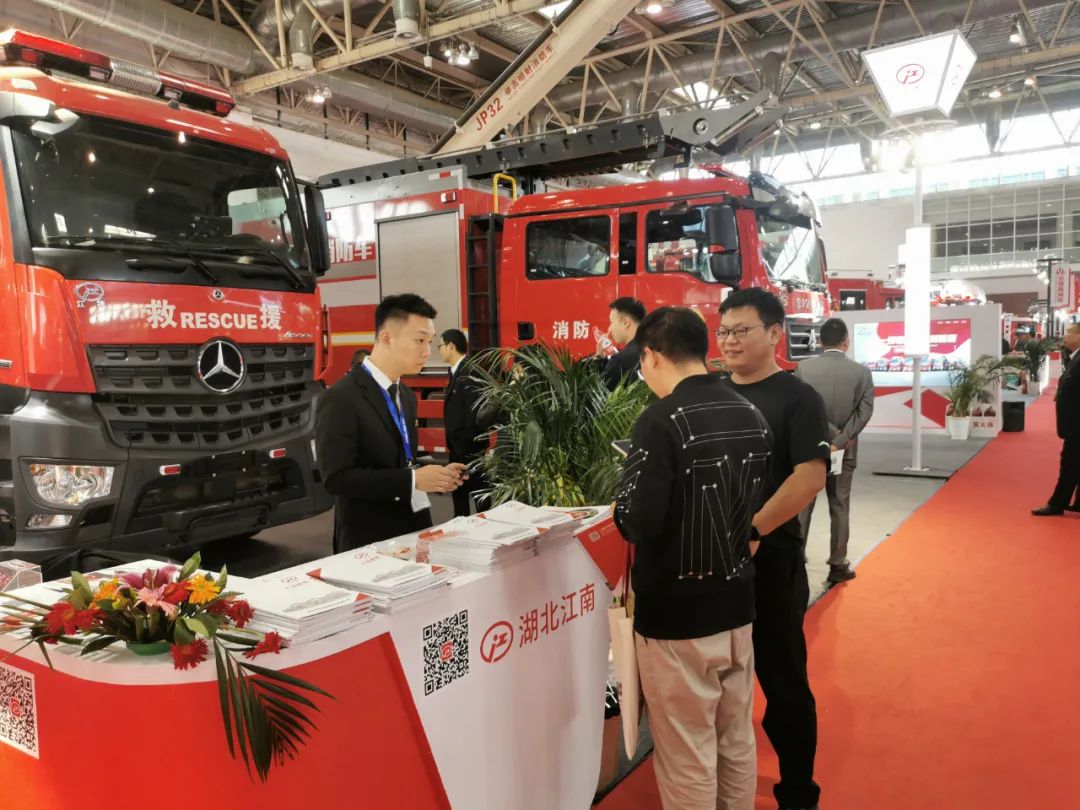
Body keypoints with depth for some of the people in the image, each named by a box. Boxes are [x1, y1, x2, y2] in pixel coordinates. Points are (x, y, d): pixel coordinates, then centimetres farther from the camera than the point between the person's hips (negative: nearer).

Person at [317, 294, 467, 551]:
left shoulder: (407, 396, 11)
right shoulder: (341, 398, -15)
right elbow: (337, 477, -21)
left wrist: (433, 476, -1)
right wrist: (413, 480, -23)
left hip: (415, 528, 7)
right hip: (370, 539, -7)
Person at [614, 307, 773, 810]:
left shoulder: (663, 420, -20)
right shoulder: (752, 417, 3)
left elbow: (638, 523, -25)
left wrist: (626, 498, -6)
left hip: (676, 616, -7)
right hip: (736, 605, 7)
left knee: (687, 761, 9)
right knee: (737, 746, 21)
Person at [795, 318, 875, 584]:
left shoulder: (804, 368, -7)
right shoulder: (862, 372, -4)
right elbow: (865, 410, -11)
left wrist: (834, 436, -9)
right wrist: (840, 441, -13)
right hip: (843, 452, 0)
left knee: (801, 507, 8)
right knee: (840, 508, 10)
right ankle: (838, 565, 16)